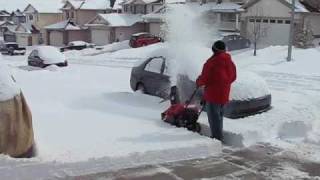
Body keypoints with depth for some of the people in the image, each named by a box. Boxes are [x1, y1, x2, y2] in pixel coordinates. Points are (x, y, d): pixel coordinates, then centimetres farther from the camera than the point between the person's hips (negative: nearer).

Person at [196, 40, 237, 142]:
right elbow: (233, 77, 16)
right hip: (224, 94, 8)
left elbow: (204, 78, -16)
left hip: (213, 94, -8)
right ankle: (219, 137, 30)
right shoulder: (230, 62, 7)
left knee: (214, 117, -1)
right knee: (219, 115, 20)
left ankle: (217, 138, 0)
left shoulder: (212, 62, -19)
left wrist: (198, 82, 5)